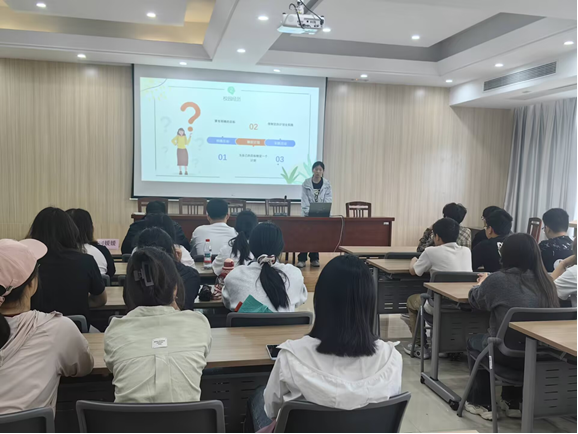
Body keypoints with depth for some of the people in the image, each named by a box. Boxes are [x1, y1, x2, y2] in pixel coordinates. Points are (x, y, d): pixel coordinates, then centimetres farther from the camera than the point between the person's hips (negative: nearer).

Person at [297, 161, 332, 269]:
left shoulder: (327, 185, 0)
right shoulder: (306, 183, -3)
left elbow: (328, 201, -6)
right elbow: (305, 201, -8)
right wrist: (309, 213, -21)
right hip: (308, 214, -1)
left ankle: (314, 258, 11)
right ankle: (302, 259, -6)